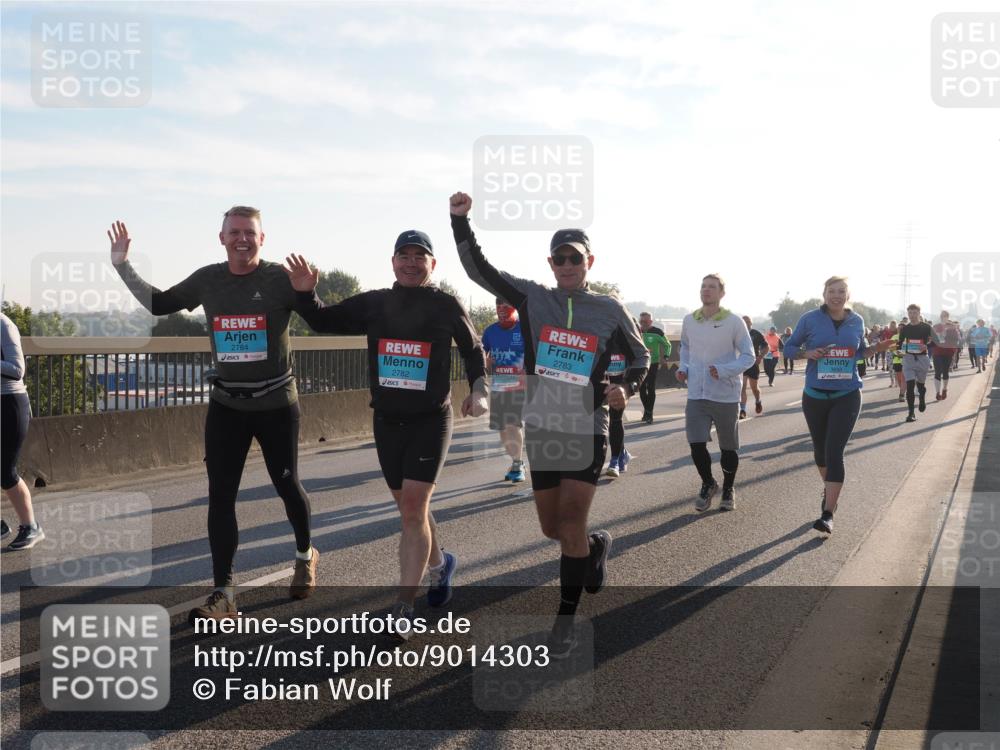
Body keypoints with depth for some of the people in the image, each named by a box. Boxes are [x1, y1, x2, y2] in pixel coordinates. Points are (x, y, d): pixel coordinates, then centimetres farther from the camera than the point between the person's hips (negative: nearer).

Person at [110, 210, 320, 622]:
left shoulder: (281, 278, -10)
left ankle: (305, 555, 40)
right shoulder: (207, 279, 2)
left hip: (276, 402, -3)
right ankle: (223, 592, 4)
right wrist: (122, 265, 4)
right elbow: (157, 303, 14)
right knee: (221, 494, -1)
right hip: (226, 403, 3)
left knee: (286, 484, 12)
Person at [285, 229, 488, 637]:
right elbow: (325, 321, 9)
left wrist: (478, 391, -4)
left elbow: (473, 351, 10)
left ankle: (403, 609, -8)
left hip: (431, 420, -4)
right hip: (386, 420, 4)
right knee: (410, 508, 14)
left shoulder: (446, 306, -2)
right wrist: (305, 293, -10)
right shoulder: (373, 303, 4)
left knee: (413, 508, -12)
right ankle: (439, 564, 42)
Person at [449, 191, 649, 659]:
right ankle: (596, 547, 45)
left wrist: (626, 387, -9)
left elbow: (640, 356, 11)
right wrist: (460, 220, -16)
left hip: (587, 431, -2)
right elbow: (478, 269, -3)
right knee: (552, 528, 11)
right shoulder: (532, 298, 1)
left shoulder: (609, 310, -1)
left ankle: (565, 620, 4)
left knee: (570, 524, -8)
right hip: (541, 429, 3)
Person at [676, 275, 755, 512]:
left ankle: (728, 489, 32)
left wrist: (724, 371, -20)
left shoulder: (735, 322, -9)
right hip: (696, 394, 2)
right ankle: (708, 484, 20)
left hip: (725, 395, -2)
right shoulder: (689, 320, 3)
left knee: (728, 448, 9)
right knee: (696, 445, -5)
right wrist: (683, 368, 4)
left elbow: (748, 356, -6)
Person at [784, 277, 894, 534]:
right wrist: (808, 353, -15)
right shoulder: (810, 319, -5)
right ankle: (829, 490, 44)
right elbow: (789, 347, 3)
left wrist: (877, 348, -3)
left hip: (847, 396, -1)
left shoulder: (856, 321, 2)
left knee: (834, 452, -11)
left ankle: (828, 514, -11)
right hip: (815, 396, 1)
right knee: (820, 450, 15)